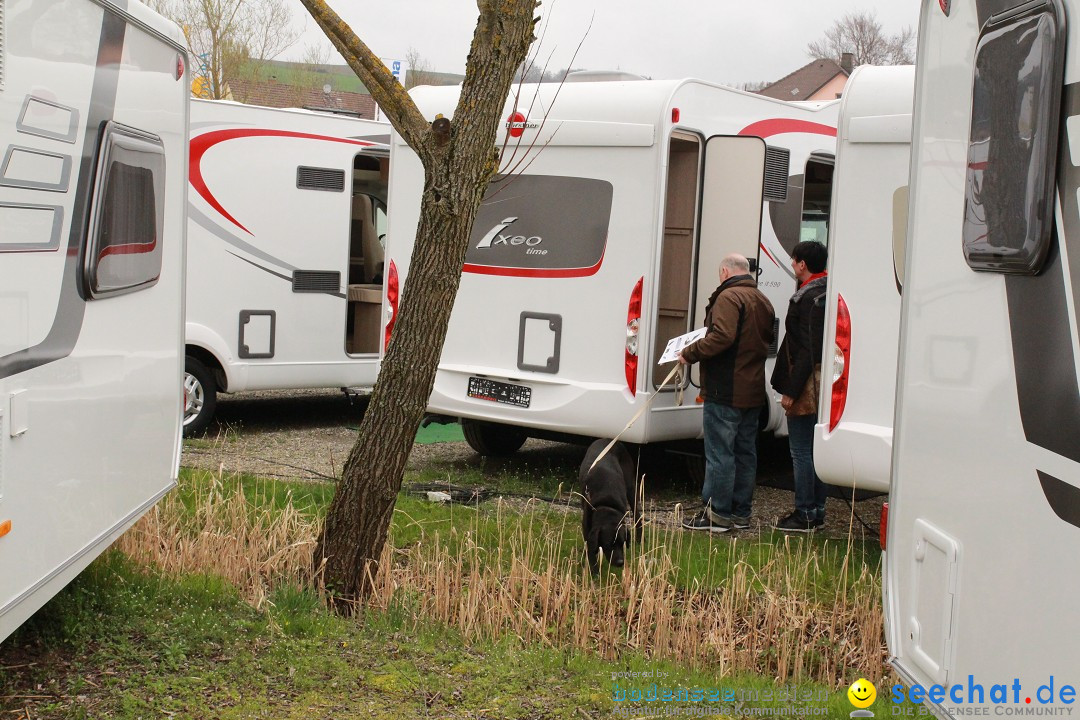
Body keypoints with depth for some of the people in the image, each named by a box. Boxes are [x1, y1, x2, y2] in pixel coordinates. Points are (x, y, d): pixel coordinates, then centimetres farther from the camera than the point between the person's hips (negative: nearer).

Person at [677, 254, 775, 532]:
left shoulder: (729, 297, -14)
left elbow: (721, 337, -26)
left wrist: (690, 353, -16)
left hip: (726, 392, -9)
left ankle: (717, 514, -2)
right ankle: (740, 512, 19)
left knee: (719, 452, -5)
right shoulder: (762, 301, 16)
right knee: (745, 452, 13)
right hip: (753, 391, 9)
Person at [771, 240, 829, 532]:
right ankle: (817, 511, 21)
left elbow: (808, 351, -21)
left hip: (807, 385, -10)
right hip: (822, 386, 10)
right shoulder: (828, 292, 13)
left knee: (801, 451, -4)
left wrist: (791, 391, -19)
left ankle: (804, 514, 0)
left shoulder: (810, 297, -16)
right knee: (815, 449, 15)